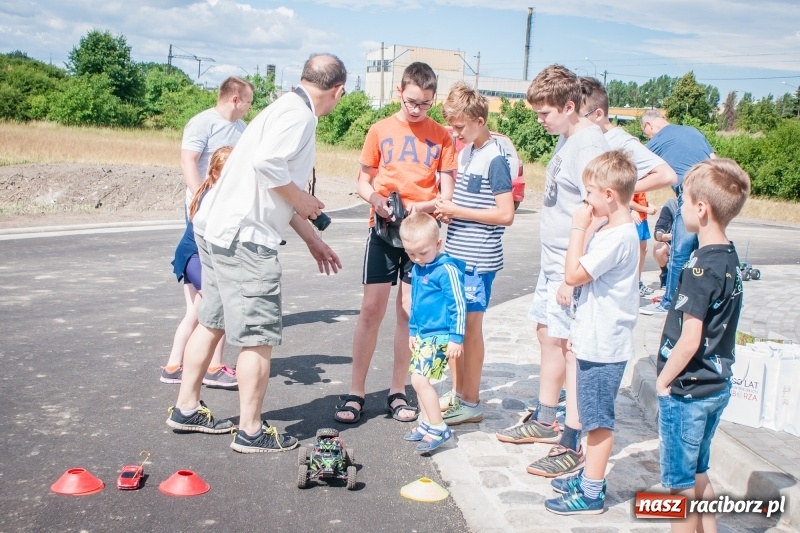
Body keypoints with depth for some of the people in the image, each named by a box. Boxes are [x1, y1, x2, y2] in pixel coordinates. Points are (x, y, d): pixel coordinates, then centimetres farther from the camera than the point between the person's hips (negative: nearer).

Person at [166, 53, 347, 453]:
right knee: (259, 336, -1)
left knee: (213, 322, 19)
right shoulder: (298, 113, -12)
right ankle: (251, 431, 8)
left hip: (218, 228, 10)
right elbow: (266, 163, -28)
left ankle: (186, 409, 30)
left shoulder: (288, 110, 18)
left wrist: (312, 239, 22)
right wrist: (302, 201, -11)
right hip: (243, 237, -10)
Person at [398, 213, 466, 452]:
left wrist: (456, 338, -16)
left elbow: (458, 305, -16)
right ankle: (427, 423, 28)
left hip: (439, 336, -9)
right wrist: (412, 331, 24)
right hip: (422, 334, 9)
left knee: (420, 379, -13)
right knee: (419, 380, 14)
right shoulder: (417, 269, 9)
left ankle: (439, 428, -3)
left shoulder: (447, 269, -17)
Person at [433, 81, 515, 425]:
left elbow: (505, 215, -18)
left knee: (470, 328, 0)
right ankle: (457, 393, 25)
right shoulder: (465, 152, 12)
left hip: (478, 260, -8)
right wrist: (446, 209, 2)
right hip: (454, 254, 8)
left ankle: (471, 403, 12)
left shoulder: (495, 159, -14)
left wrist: (458, 211, -17)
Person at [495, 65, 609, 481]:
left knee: (572, 348, -5)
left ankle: (572, 446, 3)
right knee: (548, 336, 18)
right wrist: (555, 266, 16)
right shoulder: (565, 139, 12)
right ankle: (545, 421, 33)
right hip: (553, 260, 10)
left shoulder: (588, 145, -18)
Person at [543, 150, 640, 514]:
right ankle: (589, 476, 33)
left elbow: (573, 274, -21)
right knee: (593, 417, 20)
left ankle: (591, 494, 11)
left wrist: (578, 228, -15)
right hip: (596, 340, 10)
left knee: (598, 419, 1)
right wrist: (580, 329, 18)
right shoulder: (614, 231, 10)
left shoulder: (618, 237, -22)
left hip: (603, 345, -10)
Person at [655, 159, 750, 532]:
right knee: (697, 474, 22)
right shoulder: (729, 258, 4)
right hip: (715, 386, 9)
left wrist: (663, 382, -11)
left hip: (687, 391, -9)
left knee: (680, 482, 6)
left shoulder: (702, 267, -22)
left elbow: (690, 339, -24)